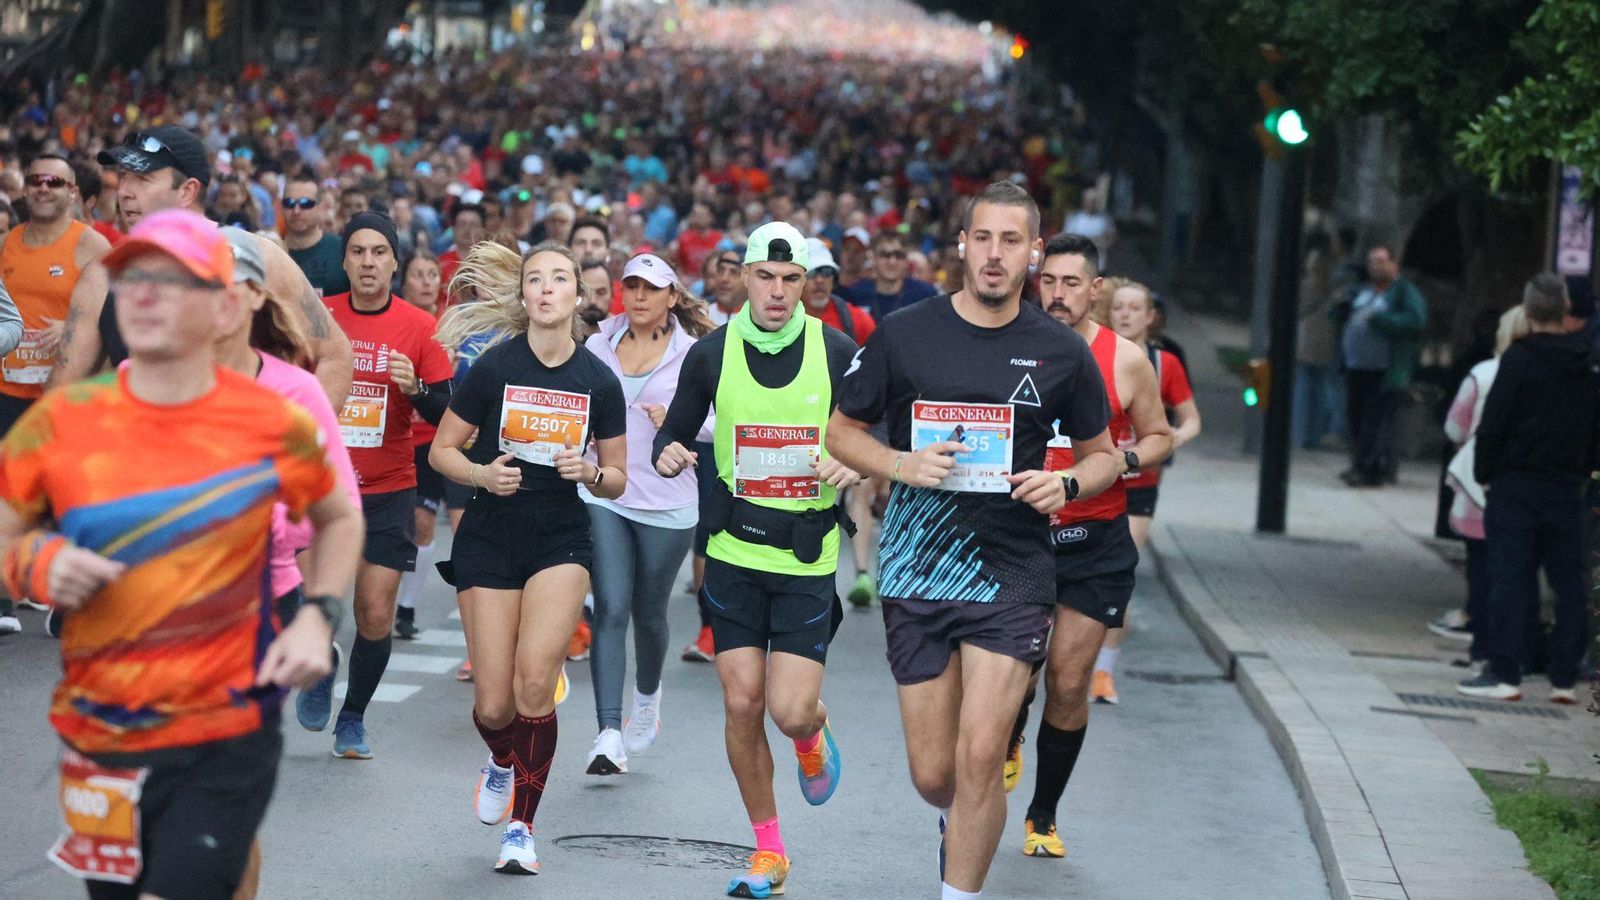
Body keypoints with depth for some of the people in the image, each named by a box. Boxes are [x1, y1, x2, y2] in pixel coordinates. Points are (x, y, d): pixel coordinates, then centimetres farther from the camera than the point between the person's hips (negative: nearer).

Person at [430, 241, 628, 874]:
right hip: (490, 537, 0)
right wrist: (483, 474, -17)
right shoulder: (493, 366, -6)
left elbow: (617, 480, 9)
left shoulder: (599, 382, -1)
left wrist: (590, 472, -13)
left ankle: (521, 827, -2)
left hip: (562, 540, 0)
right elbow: (442, 450, 2)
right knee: (494, 704, -2)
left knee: (535, 679, -19)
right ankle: (502, 762, 37)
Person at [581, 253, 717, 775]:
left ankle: (647, 697, 43)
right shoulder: (599, 340, 5)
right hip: (603, 493, 1)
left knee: (648, 612, 12)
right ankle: (609, 735, -14)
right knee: (610, 609, -11)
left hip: (666, 502, -1)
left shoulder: (694, 353, -2)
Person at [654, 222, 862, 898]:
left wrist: (854, 467, -17)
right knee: (742, 704, -1)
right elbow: (676, 434, 10)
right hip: (734, 555, 2)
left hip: (808, 560, -1)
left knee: (791, 710, -9)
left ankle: (813, 735, 31)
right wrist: (669, 456, -13)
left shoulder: (838, 353, -4)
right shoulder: (711, 354, -1)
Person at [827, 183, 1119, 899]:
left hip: (1013, 576, -1)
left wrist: (1066, 484, -8)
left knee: (980, 759, -13)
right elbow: (842, 431, 9)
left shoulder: (1063, 353, 2)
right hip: (916, 571, 1)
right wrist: (902, 465, -11)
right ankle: (960, 825, 42)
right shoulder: (903, 335, 0)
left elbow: (1102, 455, 14)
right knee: (932, 775, 6)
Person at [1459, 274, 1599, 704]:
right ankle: (1565, 678, 9)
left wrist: (1484, 473, -1)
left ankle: (1505, 673, -4)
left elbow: (1494, 424, -11)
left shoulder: (1520, 359, -10)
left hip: (1517, 485, -5)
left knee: (1510, 578, -2)